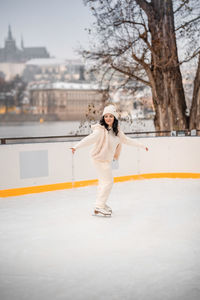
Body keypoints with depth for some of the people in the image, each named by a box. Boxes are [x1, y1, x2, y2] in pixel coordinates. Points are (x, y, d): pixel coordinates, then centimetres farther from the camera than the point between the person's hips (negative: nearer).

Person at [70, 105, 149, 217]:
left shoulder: (116, 131, 4)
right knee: (108, 181, -9)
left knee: (104, 181, 20)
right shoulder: (100, 130, -21)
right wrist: (76, 146, -50)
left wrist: (142, 146, 22)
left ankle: (101, 204, 38)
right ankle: (99, 207, -4)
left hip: (108, 159, 8)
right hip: (100, 158, -8)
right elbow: (90, 139, -35)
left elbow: (127, 140, 15)